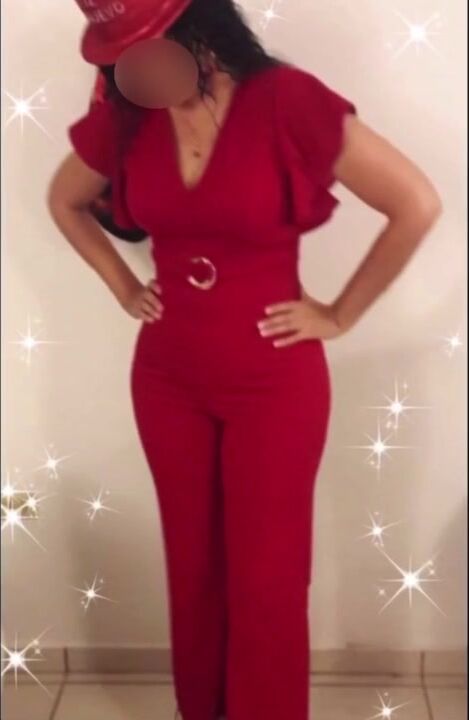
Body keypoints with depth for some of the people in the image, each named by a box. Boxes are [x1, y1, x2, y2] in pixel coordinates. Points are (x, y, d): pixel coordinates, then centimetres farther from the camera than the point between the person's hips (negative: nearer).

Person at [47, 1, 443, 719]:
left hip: (274, 382, -4)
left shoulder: (286, 101, -17)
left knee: (268, 581, 7)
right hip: (168, 378, 4)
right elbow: (65, 201, 17)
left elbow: (417, 203, -16)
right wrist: (124, 286, 7)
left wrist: (339, 314, -11)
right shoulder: (124, 116, -3)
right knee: (194, 567, 18)